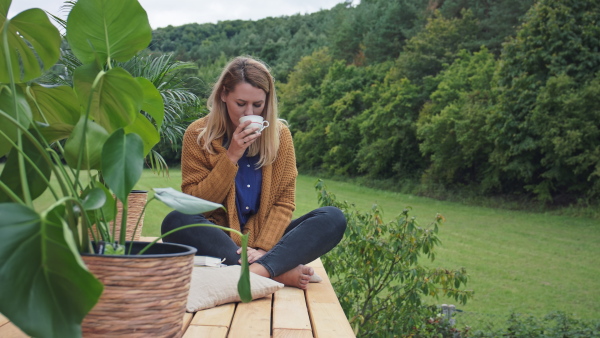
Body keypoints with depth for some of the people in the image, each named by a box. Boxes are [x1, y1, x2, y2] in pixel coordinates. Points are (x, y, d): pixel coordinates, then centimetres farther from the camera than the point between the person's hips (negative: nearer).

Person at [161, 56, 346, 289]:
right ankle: (280, 272, -33)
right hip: (218, 242, -1)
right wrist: (231, 157, -16)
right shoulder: (198, 134, -3)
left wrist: (262, 248, -17)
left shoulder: (279, 134, 2)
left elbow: (284, 202, -1)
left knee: (333, 219, -19)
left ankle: (259, 270, -40)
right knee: (176, 222, -32)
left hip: (266, 239, 2)